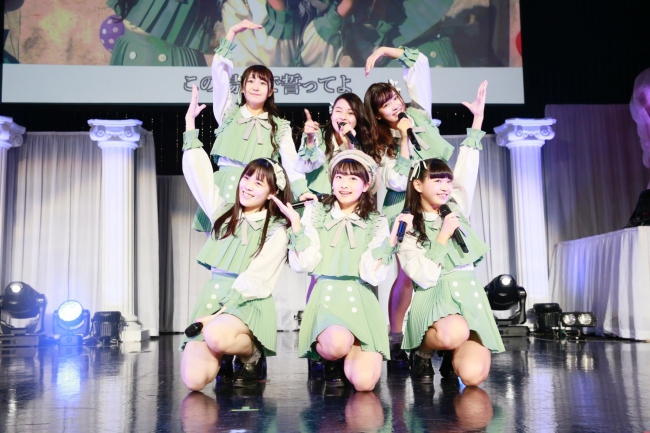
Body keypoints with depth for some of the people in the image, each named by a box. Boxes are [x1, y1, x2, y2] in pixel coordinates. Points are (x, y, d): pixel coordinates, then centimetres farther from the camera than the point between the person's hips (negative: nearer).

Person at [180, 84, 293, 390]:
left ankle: (252, 354, -4)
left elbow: (256, 281, -8)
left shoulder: (276, 231, 1)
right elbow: (198, 174, 17)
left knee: (216, 336, -38)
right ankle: (225, 354, 14)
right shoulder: (223, 213, 15)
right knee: (193, 378, -19)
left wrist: (220, 313, -16)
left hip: (248, 304, -4)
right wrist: (190, 125, 16)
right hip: (211, 297, 4)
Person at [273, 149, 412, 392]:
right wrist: (295, 223, -8)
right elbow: (302, 264, -2)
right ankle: (331, 361, 5)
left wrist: (393, 238, -12)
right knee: (337, 343, -35)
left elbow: (372, 275, -5)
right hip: (325, 295, 0)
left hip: (361, 301, 1)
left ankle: (342, 355, 18)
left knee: (364, 382, -19)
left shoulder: (377, 223, 8)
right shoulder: (316, 212, 7)